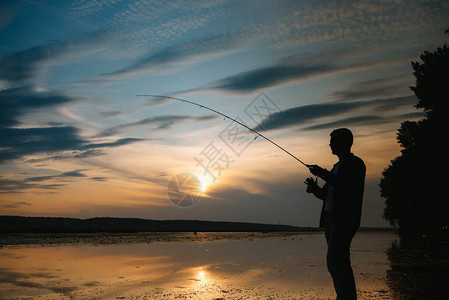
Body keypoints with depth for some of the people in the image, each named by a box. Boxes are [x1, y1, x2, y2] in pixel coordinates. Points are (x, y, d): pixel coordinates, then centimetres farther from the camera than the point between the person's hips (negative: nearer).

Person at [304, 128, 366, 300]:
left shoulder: (355, 163, -3)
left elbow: (350, 190, -19)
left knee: (335, 261, -17)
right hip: (330, 219, 9)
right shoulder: (337, 166, 23)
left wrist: (324, 174, -19)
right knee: (338, 263, 9)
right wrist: (315, 188, 4)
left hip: (344, 220, -9)